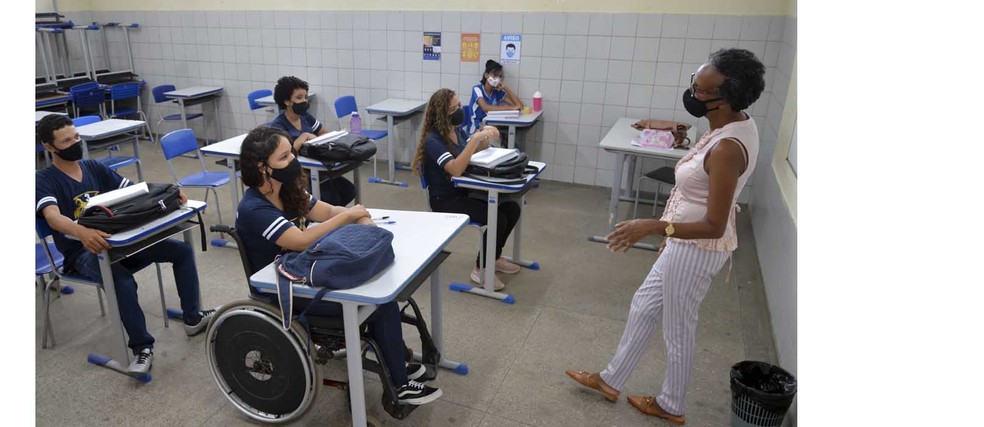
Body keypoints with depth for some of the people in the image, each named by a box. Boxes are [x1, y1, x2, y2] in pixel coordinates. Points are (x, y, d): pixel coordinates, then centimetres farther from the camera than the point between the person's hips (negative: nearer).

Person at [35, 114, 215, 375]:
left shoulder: (94, 167, 12)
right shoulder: (44, 181, -6)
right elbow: (53, 217, -26)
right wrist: (82, 232, -50)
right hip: (83, 252, -6)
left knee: (182, 250, -6)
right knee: (122, 280, -37)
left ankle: (192, 318, 6)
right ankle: (142, 347, -22)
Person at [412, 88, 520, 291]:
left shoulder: (456, 130, 3)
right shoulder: (433, 140, -21)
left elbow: (472, 150, 19)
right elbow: (456, 169, -35)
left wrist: (486, 138, -3)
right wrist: (475, 138, -36)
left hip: (464, 190, 8)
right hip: (445, 199, -8)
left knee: (512, 208, -2)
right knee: (498, 219, -22)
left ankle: (494, 257, 16)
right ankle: (480, 269, -4)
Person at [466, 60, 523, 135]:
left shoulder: (498, 92, 5)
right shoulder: (477, 89, -9)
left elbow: (520, 106, -3)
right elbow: (485, 108, -27)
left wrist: (506, 88, -9)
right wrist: (511, 107, -26)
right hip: (476, 129, -5)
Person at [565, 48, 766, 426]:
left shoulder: (726, 149, -30)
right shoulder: (738, 123, 0)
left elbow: (714, 226, -28)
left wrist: (653, 227, -35)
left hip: (696, 249, -10)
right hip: (687, 243, 10)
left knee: (677, 330, 12)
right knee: (644, 306, 20)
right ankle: (611, 380, 37)